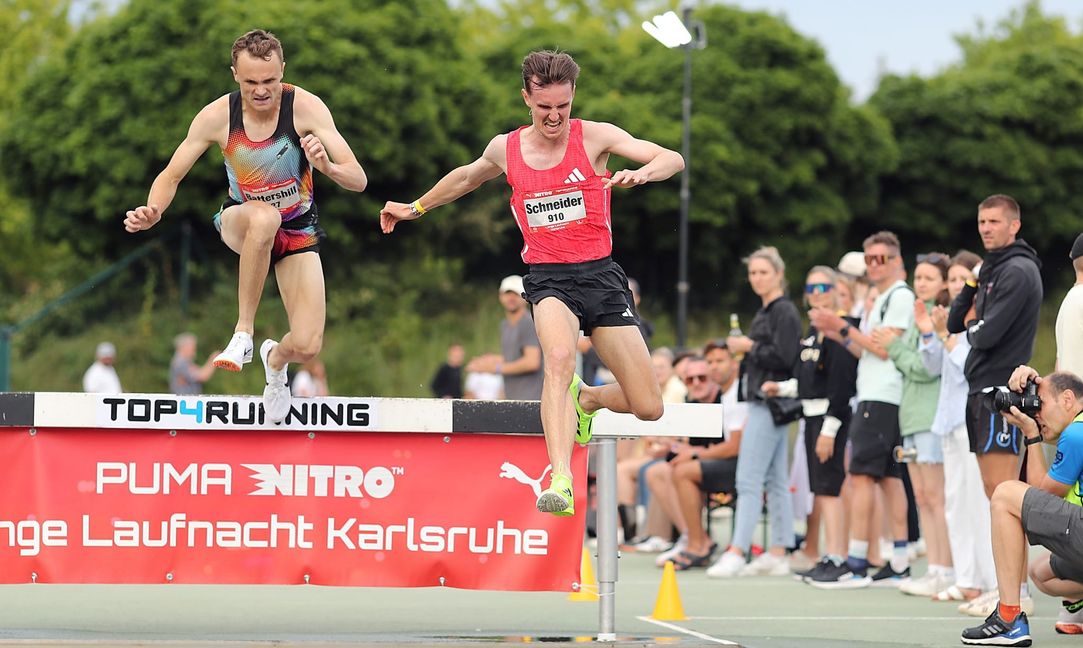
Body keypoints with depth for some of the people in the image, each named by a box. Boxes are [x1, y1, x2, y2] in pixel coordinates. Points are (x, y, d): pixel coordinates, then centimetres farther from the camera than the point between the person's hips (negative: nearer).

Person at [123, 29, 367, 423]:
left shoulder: (305, 107, -21)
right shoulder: (217, 116, -18)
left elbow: (358, 180, -24)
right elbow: (171, 175, -6)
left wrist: (328, 167, -47)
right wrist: (153, 212, -28)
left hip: (298, 233, 1)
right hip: (241, 223, -1)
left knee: (306, 346, -17)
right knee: (264, 216, -41)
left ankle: (275, 360, 24)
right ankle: (243, 332, -28)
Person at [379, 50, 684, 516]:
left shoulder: (594, 136, -2)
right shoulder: (504, 149, 5)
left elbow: (673, 160, -11)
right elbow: (466, 177, 29)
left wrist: (640, 172, -32)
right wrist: (415, 207, 38)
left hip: (601, 274, 0)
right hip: (547, 277, 0)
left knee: (648, 407, -3)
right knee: (559, 356, -36)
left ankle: (586, 398, 33)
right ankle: (560, 482, -47)